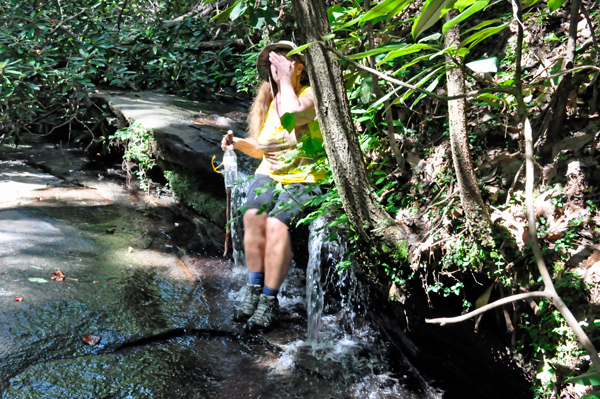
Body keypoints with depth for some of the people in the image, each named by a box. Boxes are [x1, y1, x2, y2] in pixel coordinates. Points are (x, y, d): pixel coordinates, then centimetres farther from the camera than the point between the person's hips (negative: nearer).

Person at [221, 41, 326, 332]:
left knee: (276, 223, -31)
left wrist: (286, 81, -12)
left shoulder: (311, 94, -3)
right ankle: (254, 290, -18)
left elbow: (292, 115, -28)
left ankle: (270, 301, -20)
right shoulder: (270, 99, 17)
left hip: (304, 179, -5)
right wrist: (239, 143, 4)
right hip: (269, 174, 5)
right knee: (252, 215, -26)